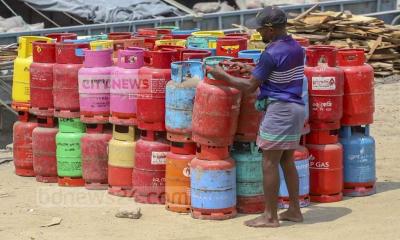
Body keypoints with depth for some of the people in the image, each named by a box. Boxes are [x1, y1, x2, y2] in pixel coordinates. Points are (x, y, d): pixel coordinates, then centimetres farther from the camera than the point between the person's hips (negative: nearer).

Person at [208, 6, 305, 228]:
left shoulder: (271, 54, -18)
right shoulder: (296, 47, 8)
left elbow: (250, 87, -13)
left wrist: (224, 76, -2)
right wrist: (250, 70, 18)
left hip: (279, 109, -9)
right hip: (296, 107, 9)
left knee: (269, 163, -2)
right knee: (287, 161, 16)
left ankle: (270, 216, 1)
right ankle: (294, 210, 20)